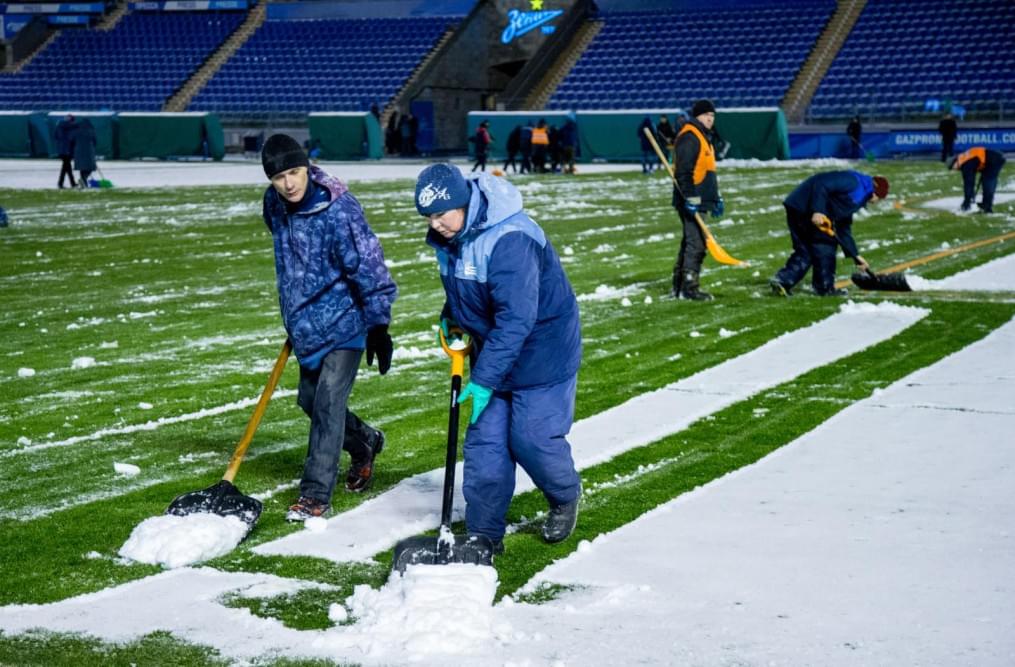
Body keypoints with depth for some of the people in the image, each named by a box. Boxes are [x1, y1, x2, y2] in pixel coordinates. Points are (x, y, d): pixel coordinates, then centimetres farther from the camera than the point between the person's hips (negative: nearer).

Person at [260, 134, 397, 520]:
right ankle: (365, 443, 43)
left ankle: (316, 495, -8)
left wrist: (378, 326, -18)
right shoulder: (275, 206, 0)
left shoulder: (338, 209, -23)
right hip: (306, 322, 8)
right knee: (310, 400, 17)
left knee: (327, 403, -13)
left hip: (344, 320, -8)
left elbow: (367, 265, -19)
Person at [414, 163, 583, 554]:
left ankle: (566, 500, 26)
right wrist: (450, 315, 2)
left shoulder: (509, 240, -31)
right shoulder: (450, 236, -3)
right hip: (493, 351, 8)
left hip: (541, 350, -7)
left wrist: (484, 379, -32)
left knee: (532, 440, -5)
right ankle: (484, 533, 10)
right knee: (484, 442, 2)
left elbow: (516, 320, -33)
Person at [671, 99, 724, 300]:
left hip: (699, 201, 11)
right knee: (696, 244, -11)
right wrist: (690, 198, -24)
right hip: (691, 202, -11)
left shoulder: (703, 137, 21)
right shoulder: (689, 137, -12)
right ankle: (689, 288, -8)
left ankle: (679, 287, 19)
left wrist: (716, 198, 25)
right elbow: (684, 171, -20)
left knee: (690, 243, 13)